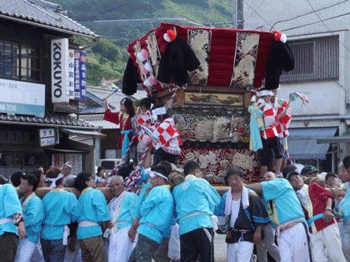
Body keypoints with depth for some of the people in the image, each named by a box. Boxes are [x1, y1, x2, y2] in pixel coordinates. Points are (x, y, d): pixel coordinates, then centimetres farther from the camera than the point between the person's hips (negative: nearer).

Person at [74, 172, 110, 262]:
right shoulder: (96, 193, -3)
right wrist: (103, 229, 3)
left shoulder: (81, 196, 17)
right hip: (92, 230, -7)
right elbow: (102, 214, -10)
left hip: (80, 232, 8)